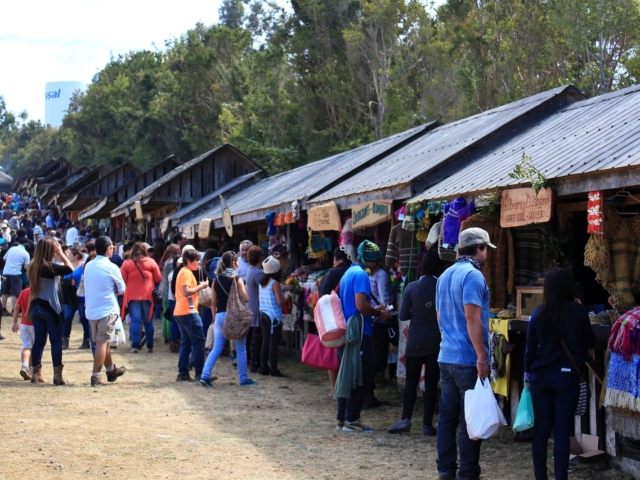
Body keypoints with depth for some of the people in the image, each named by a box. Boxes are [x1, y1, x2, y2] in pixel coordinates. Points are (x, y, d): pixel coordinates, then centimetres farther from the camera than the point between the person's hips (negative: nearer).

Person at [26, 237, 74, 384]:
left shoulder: (33, 267, 6)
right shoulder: (49, 267, -17)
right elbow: (70, 269, -16)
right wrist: (61, 253, -10)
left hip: (37, 308, 7)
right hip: (51, 309, -7)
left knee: (39, 341, 10)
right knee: (56, 342, -1)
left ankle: (36, 373, 11)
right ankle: (57, 374, -2)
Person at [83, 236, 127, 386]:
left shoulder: (88, 266, 5)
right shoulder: (111, 267, -12)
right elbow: (122, 289, -4)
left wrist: (108, 289, 7)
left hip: (91, 310, 6)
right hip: (107, 310, -6)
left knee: (103, 341, 18)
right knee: (102, 343, -3)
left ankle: (111, 370, 33)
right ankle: (96, 377, -5)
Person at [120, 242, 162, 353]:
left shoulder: (127, 264, 0)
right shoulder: (151, 262, 0)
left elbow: (123, 280, 1)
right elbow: (158, 278, 4)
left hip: (132, 296, 0)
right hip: (148, 296, 0)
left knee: (135, 321, 0)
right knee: (148, 322, 8)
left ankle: (135, 346, -8)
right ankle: (150, 346, 10)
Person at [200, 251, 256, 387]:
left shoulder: (217, 279, 7)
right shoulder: (236, 279, -6)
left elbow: (213, 302, 8)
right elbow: (246, 298, -10)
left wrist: (215, 317, 18)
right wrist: (242, 287, 9)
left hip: (220, 316, 4)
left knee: (216, 348, 7)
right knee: (241, 349, 7)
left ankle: (205, 376, -4)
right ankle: (243, 378, 11)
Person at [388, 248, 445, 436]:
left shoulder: (411, 288, -7)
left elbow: (403, 315, -4)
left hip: (415, 340, 0)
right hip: (436, 340, 0)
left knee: (411, 380, 10)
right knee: (431, 382, 5)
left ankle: (406, 418, 1)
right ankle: (427, 424, 6)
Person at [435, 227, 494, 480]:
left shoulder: (445, 276, 14)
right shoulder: (473, 275, -14)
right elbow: (472, 319, -21)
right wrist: (482, 357, -20)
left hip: (446, 357, 8)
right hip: (468, 360, -8)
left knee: (447, 415, 11)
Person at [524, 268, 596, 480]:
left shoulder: (539, 314, 0)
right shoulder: (578, 312, -7)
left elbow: (530, 348, 6)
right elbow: (590, 342, 7)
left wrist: (528, 375, 17)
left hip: (540, 377, 3)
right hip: (566, 377, -3)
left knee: (541, 430, 8)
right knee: (562, 431, -1)